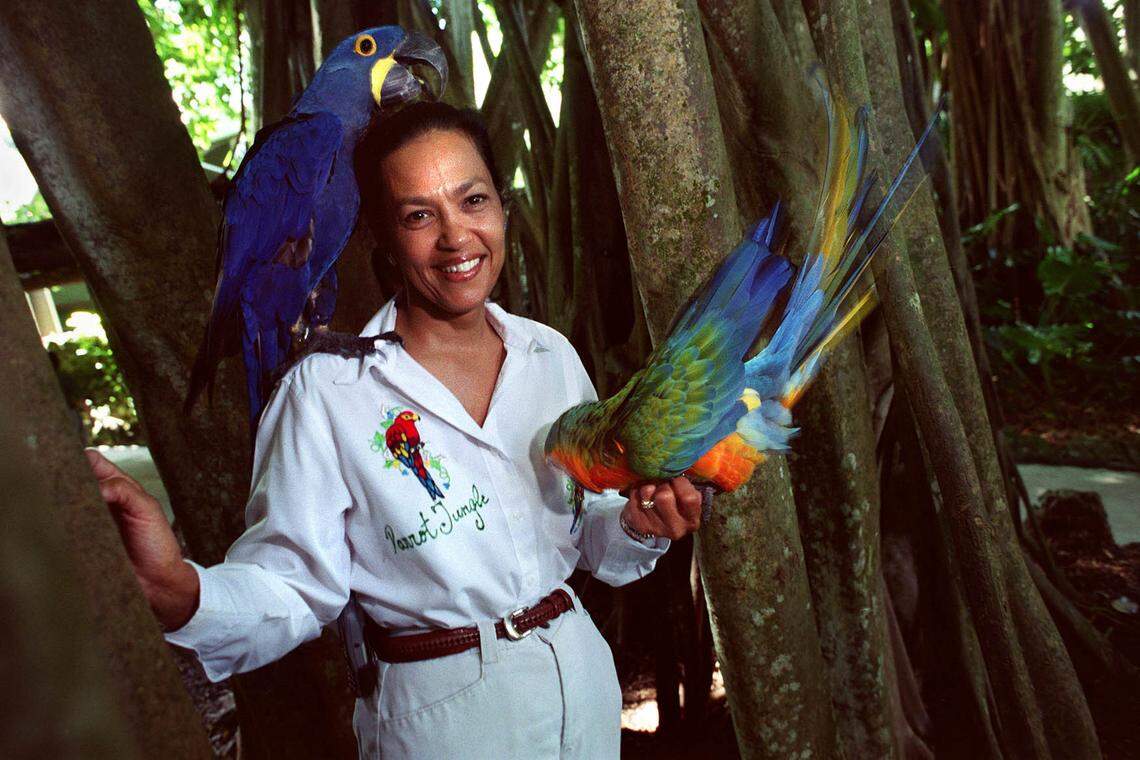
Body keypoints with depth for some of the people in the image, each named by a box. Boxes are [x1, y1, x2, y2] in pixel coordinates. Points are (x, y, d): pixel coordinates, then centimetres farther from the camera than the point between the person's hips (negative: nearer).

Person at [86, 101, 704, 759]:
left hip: (584, 675, 5)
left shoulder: (552, 354, -2)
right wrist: (177, 590, -35)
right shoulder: (326, 390, -16)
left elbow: (591, 532, 7)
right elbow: (293, 587, -18)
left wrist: (638, 526, -13)